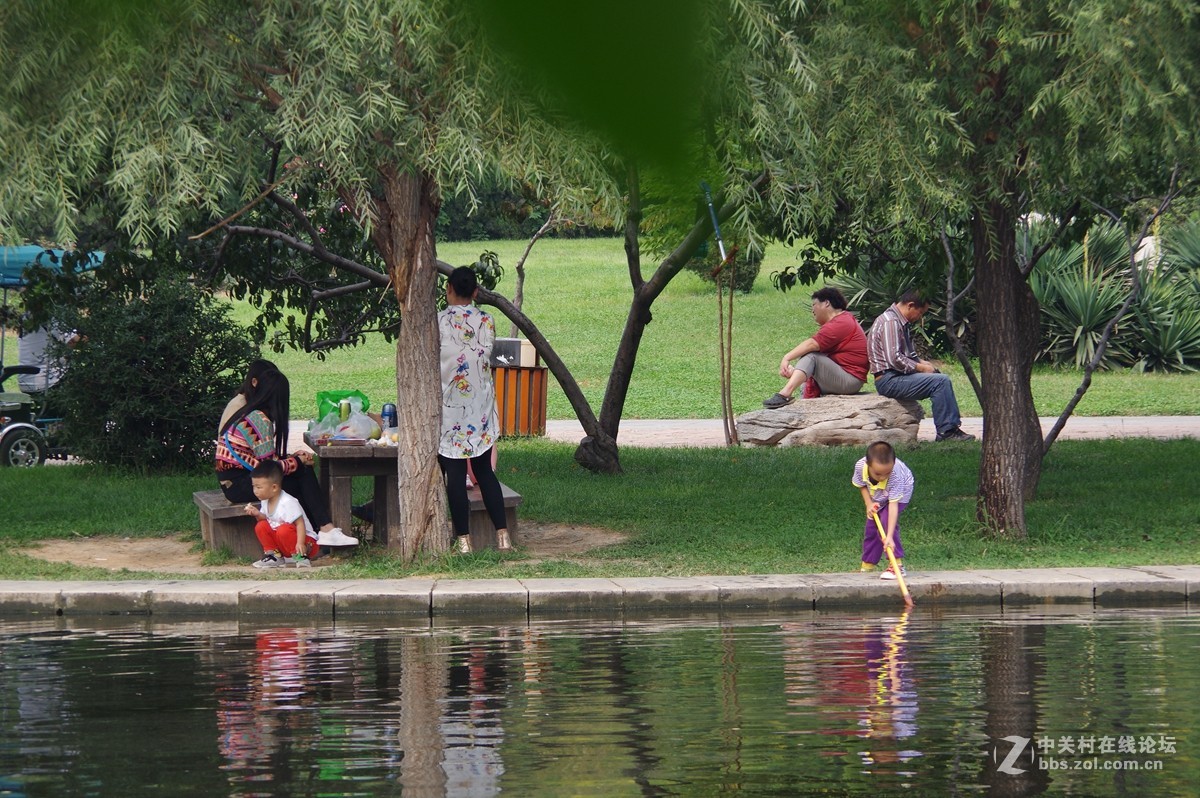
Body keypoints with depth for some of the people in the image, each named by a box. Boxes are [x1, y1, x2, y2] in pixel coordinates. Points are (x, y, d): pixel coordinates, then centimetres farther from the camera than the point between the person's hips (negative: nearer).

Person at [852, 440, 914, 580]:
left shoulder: (895, 475, -45)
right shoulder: (860, 466, -34)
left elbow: (893, 505, -45)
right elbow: (862, 485, -8)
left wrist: (889, 537, -49)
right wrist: (869, 503, -22)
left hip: (901, 492, -5)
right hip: (876, 497, 5)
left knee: (887, 520, -25)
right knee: (871, 527, 5)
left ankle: (897, 565, -20)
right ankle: (867, 566, 23)